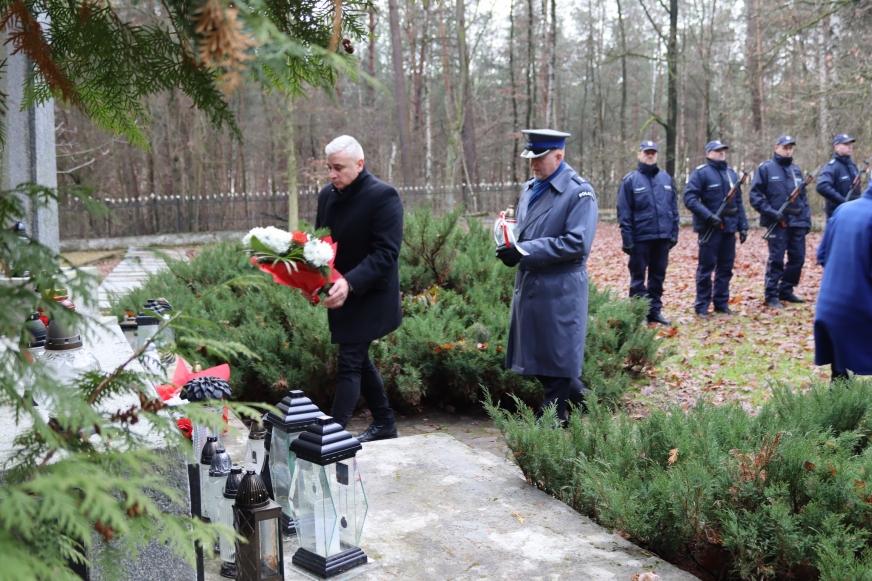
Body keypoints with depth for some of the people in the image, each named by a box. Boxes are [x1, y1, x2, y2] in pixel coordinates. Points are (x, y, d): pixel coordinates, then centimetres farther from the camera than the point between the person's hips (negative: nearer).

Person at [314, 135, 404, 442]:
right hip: (339, 293, 8)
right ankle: (384, 422, 31)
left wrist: (350, 283, -34)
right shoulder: (327, 195, 5)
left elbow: (386, 253, -22)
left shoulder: (383, 196, -17)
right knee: (358, 358, 16)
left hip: (369, 296, -8)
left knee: (349, 364, -8)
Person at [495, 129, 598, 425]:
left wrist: (524, 251, -23)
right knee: (537, 357, 14)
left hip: (559, 290, -8)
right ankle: (577, 397, 32)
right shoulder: (530, 188, 12)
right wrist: (510, 245, -5)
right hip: (529, 285, 8)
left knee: (556, 359, 3)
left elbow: (577, 244, -20)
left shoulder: (579, 192, -12)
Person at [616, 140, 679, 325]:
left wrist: (674, 233, 8)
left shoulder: (666, 178, 11)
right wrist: (627, 239, -10)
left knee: (658, 276, 11)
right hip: (640, 238, -4)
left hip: (663, 237, 4)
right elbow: (624, 213, -5)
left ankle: (655, 310, 20)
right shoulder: (630, 180, -2)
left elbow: (674, 207, 14)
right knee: (638, 277, 3)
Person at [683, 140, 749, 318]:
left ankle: (721, 303, 19)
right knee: (706, 267, -1)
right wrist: (709, 216, -22)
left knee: (726, 268, 10)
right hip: (709, 228, -6)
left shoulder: (731, 173, 15)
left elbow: (738, 202, 18)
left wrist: (743, 226, 11)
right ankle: (702, 306, 6)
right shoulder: (700, 173, -5)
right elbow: (689, 198, -15)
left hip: (729, 228, 6)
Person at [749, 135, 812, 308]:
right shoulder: (766, 168, -2)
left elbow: (803, 197, 19)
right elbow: (754, 195, -7)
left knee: (798, 259, 8)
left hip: (797, 223, 6)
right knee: (776, 260, -2)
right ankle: (771, 296, 5)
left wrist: (807, 219, 10)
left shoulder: (796, 170, 16)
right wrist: (771, 212, -16)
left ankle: (786, 291, 21)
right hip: (777, 223, -6)